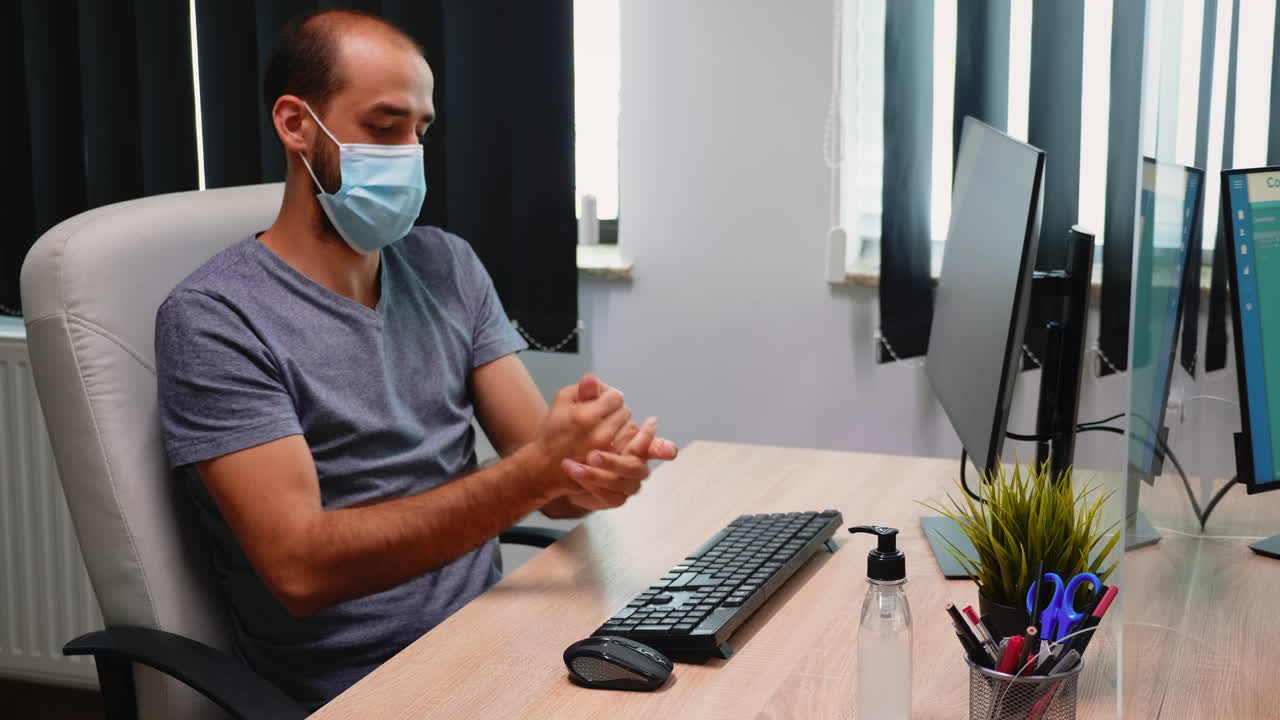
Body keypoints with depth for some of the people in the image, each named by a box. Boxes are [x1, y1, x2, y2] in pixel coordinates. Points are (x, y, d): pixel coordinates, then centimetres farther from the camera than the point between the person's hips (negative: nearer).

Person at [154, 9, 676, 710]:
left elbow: (541, 470, 4)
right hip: (353, 687, -6)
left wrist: (594, 476, -21)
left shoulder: (447, 267, 9)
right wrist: (538, 469, -26)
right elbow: (300, 568, -20)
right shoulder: (213, 318, -10)